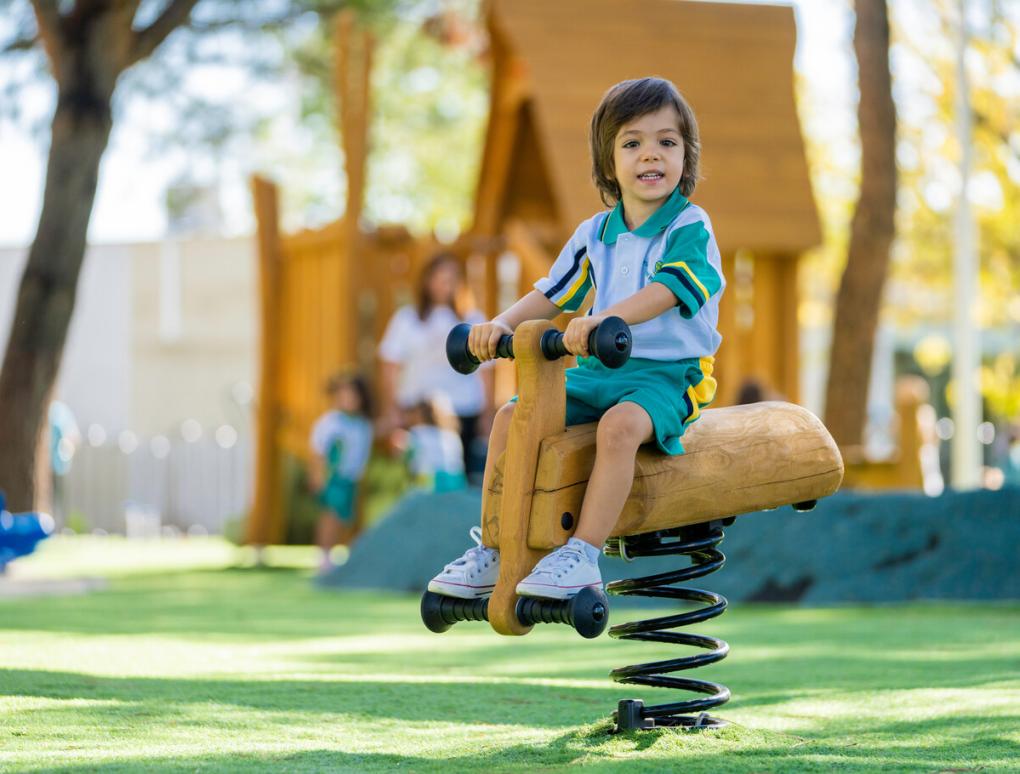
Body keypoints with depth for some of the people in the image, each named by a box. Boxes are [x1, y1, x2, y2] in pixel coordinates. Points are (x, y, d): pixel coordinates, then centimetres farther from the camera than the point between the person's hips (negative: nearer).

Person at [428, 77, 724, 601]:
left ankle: (583, 556, -34)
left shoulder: (690, 228, -8)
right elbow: (551, 294, 13)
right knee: (511, 416, -10)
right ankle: (492, 549, -1)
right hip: (596, 371, 7)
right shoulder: (594, 234, 12)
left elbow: (666, 290, -25)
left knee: (619, 424, -37)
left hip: (667, 372, -6)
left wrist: (604, 317, -42)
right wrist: (504, 322, -8)